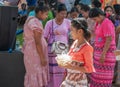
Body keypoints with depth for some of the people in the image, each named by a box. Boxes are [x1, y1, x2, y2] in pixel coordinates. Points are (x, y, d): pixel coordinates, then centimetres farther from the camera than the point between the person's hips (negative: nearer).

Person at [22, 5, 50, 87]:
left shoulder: (30, 19, 10)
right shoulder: (36, 23, -19)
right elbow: (37, 42, -22)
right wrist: (42, 57, -20)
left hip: (30, 49, 10)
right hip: (35, 51, -10)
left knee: (33, 73, 15)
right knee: (37, 74, -3)